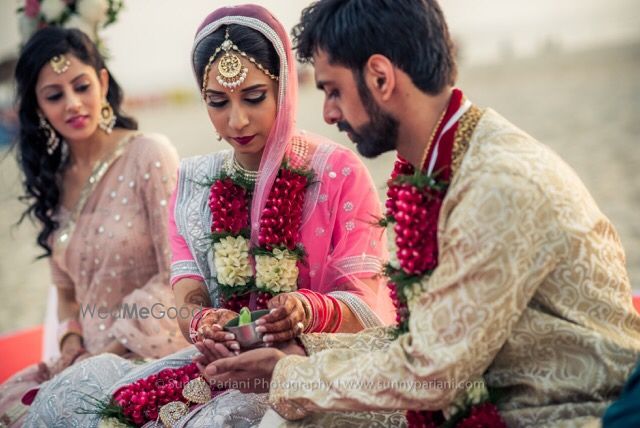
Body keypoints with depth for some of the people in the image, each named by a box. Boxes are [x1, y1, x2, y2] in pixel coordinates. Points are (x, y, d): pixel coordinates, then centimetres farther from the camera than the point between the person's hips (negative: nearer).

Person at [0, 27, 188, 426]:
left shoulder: (149, 155, -8)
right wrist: (72, 342, -2)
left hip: (151, 354, -5)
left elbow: (177, 278, -12)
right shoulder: (52, 179, 11)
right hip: (93, 358, 5)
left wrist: (110, 352, -15)